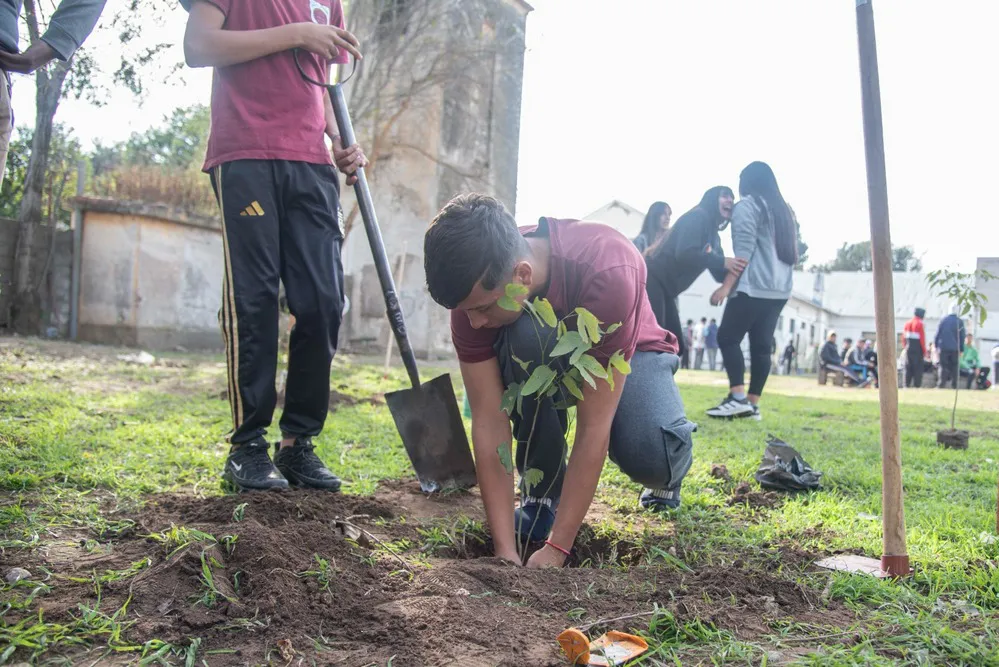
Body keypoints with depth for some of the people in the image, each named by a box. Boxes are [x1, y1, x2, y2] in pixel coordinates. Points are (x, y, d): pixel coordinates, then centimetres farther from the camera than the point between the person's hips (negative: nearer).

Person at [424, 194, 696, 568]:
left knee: (652, 455, -35)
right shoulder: (473, 288, -29)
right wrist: (505, 551, -31)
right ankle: (542, 494, -13)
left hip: (628, 352, -2)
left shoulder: (607, 272, -40)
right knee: (523, 336, -36)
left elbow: (593, 428, -38)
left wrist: (556, 549, -37)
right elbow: (488, 423, -28)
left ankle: (663, 475, 5)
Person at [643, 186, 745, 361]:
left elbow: (720, 274, 16)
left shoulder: (713, 237, 19)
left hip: (664, 288, 10)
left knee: (676, 345, 9)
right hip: (651, 280, -10)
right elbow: (684, 253, -24)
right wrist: (723, 262, -24)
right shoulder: (698, 217, -9)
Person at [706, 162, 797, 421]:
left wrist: (726, 286, -17)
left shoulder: (747, 205, -2)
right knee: (761, 345, 4)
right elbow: (793, 251, 20)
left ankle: (738, 398, -14)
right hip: (779, 289, 8)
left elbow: (744, 250, -13)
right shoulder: (784, 210, 23)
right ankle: (753, 404, 1)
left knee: (728, 337, -5)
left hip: (753, 286, -8)